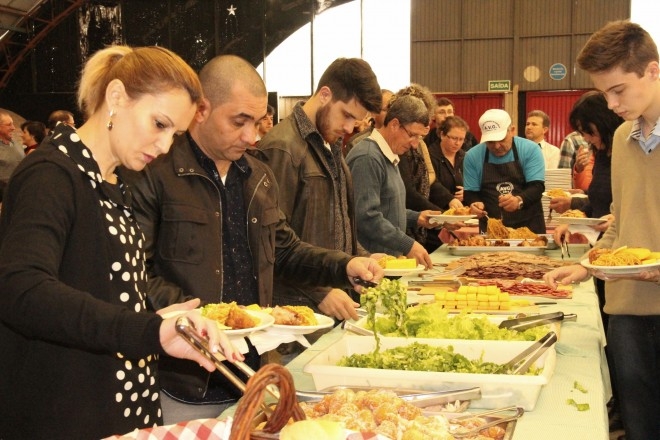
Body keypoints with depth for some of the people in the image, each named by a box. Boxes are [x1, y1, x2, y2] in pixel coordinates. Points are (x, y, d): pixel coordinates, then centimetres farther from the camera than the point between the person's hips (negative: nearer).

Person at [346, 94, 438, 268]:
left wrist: (416, 217, 8)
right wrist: (408, 246, -22)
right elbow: (367, 217, -25)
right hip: (368, 259, -9)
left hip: (389, 258, 10)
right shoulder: (367, 158, -18)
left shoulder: (389, 157, 15)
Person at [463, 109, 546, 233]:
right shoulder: (472, 156, 2)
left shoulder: (530, 150, -2)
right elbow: (470, 193, 6)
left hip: (528, 225, -1)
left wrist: (519, 200, -28)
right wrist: (475, 204, -16)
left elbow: (537, 187, -8)